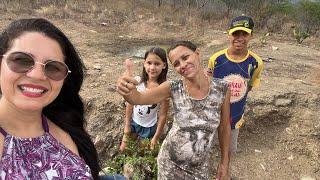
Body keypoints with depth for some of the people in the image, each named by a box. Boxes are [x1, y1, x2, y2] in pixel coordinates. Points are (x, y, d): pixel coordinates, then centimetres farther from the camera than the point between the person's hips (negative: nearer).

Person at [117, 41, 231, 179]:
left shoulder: (222, 88, -18)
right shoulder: (173, 88, -19)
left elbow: (224, 127, -5)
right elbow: (137, 98, -19)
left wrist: (224, 161, 5)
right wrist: (126, 89, -44)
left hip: (202, 165, 1)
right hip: (170, 162, 0)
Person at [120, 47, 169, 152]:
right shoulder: (137, 81, -19)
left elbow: (163, 115, -17)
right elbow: (130, 104, -6)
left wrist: (156, 137, -10)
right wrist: (127, 125, 0)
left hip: (149, 127, -2)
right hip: (133, 121, 2)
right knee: (125, 149, 22)